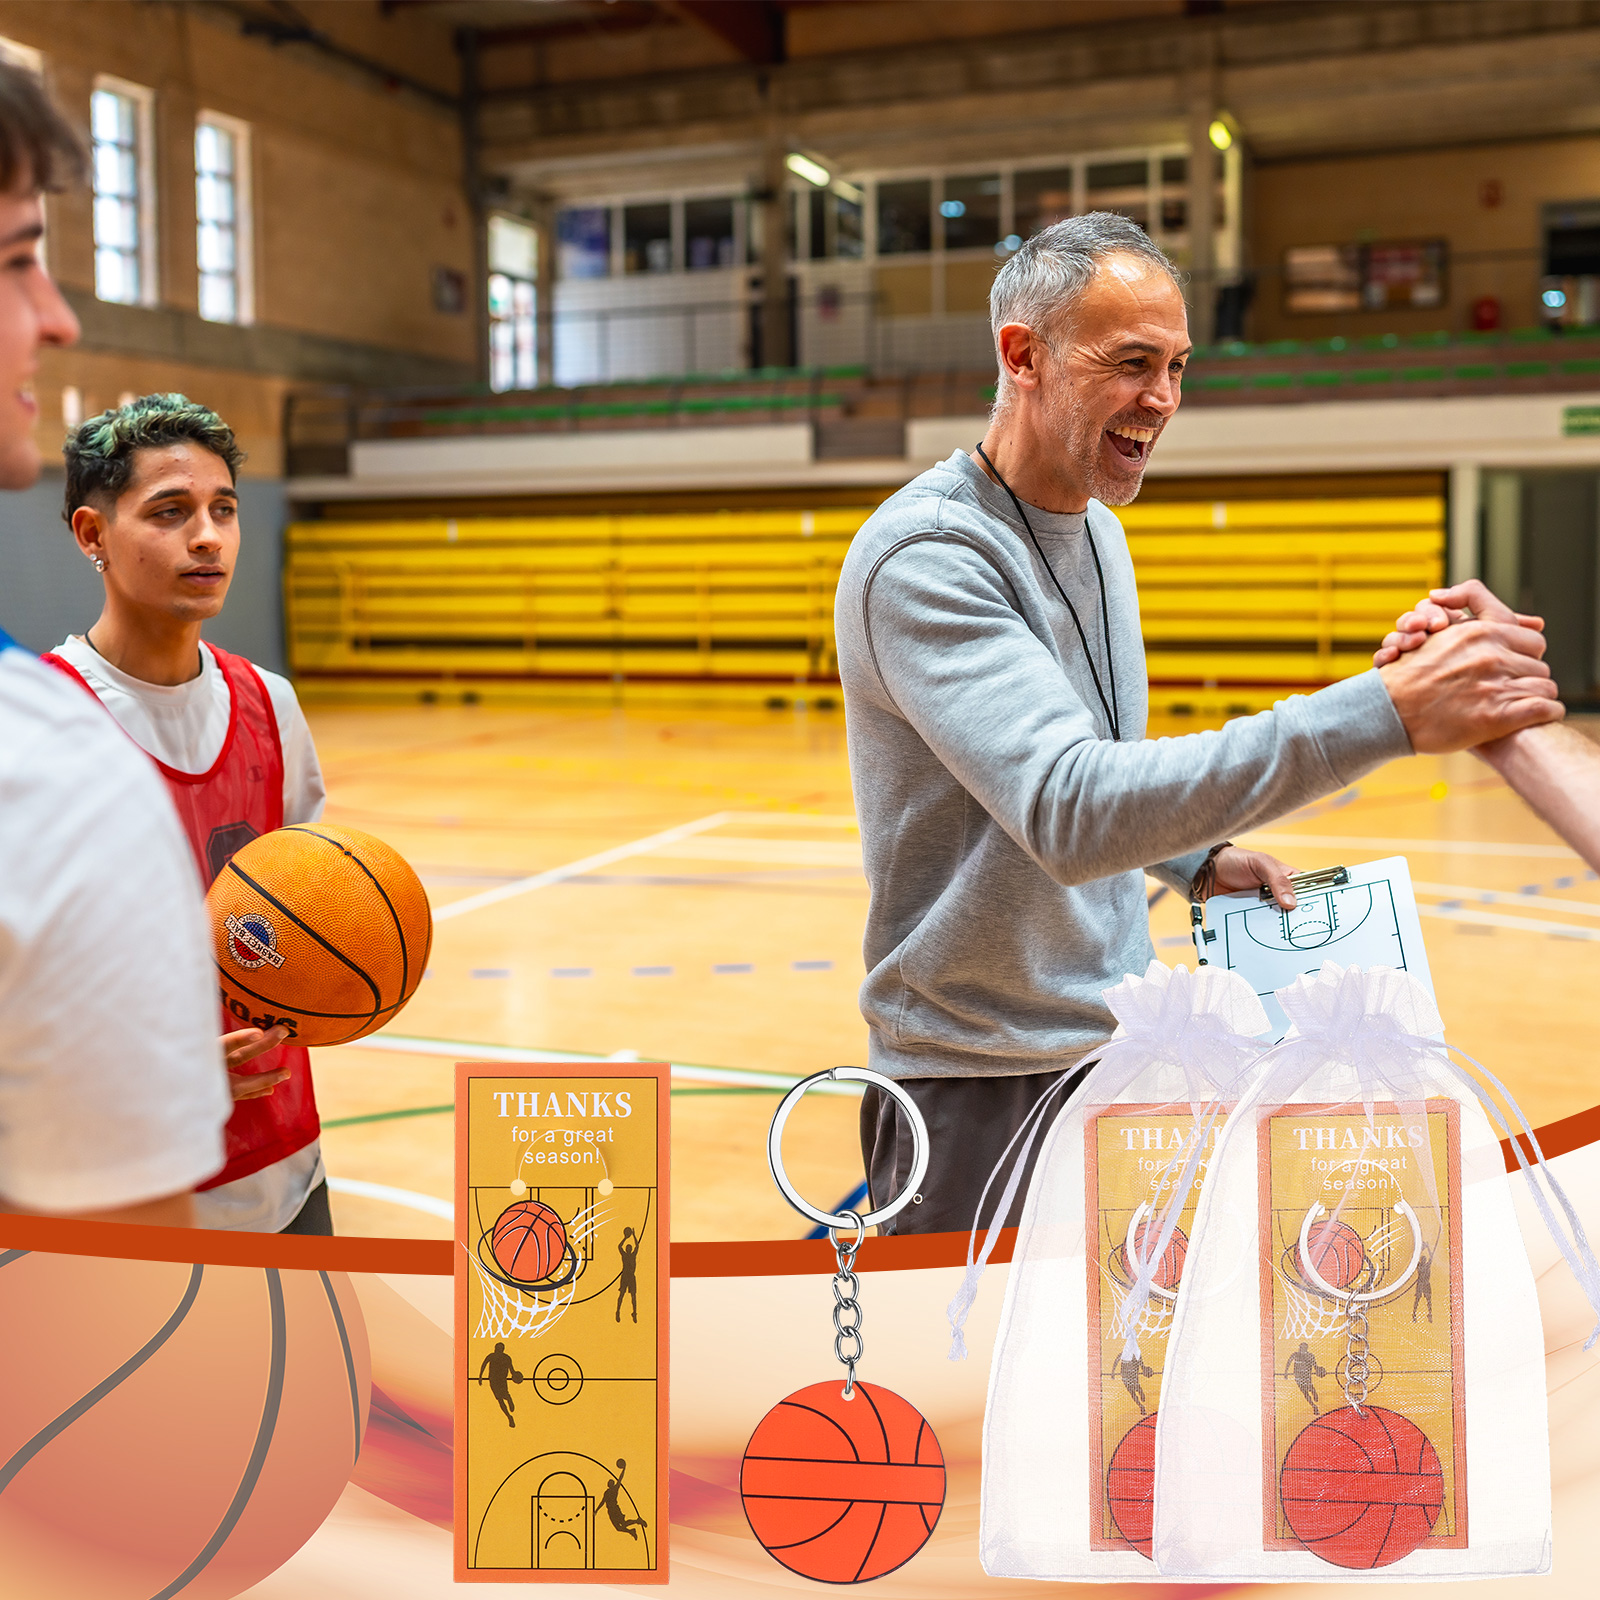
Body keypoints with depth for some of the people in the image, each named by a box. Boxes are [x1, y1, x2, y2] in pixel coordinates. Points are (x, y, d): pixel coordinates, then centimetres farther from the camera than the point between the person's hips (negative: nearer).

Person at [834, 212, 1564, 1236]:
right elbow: (1069, 811, -36)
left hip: (1121, 1039, 8)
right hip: (983, 1087, -8)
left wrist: (1196, 862, 2)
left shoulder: (1098, 530, 8)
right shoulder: (925, 556, -22)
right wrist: (1387, 711, -39)